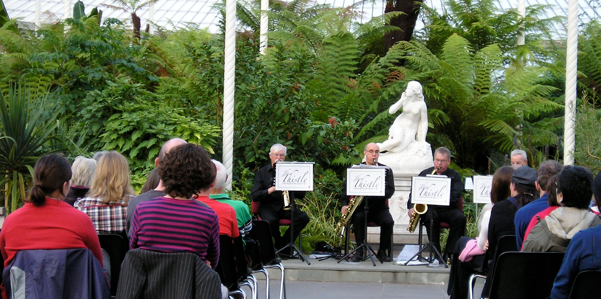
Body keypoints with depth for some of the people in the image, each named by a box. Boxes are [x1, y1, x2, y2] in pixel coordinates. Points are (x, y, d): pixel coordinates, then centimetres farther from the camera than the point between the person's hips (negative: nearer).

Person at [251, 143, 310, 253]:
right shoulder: (262, 173, 8)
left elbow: (301, 195, 5)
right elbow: (254, 196, -3)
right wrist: (271, 190, -18)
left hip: (286, 207, 3)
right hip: (268, 206, -3)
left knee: (304, 218, -25)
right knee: (271, 220, -37)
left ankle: (282, 244, -15)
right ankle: (280, 242, -10)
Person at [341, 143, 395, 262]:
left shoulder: (386, 170, 8)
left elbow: (390, 191, -2)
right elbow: (345, 188, 7)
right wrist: (344, 204, -10)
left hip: (379, 207, 1)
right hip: (360, 206, -1)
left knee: (388, 221, -27)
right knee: (358, 217, -33)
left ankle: (382, 251, -8)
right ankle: (360, 251, -22)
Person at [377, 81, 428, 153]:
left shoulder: (421, 104, -12)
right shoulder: (405, 100, -3)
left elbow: (424, 122, -7)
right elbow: (391, 111, -6)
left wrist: (422, 141, -7)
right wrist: (401, 100, -13)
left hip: (411, 131, -1)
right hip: (399, 125, 1)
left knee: (397, 149, -27)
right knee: (398, 140, -34)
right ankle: (378, 147, -14)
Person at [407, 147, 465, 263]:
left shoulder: (454, 176, 11)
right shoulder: (424, 173, 17)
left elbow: (456, 196, -5)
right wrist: (411, 207, -2)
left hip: (447, 209, 0)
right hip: (429, 208, 0)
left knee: (460, 218, -30)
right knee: (431, 217, -36)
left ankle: (448, 253, -24)